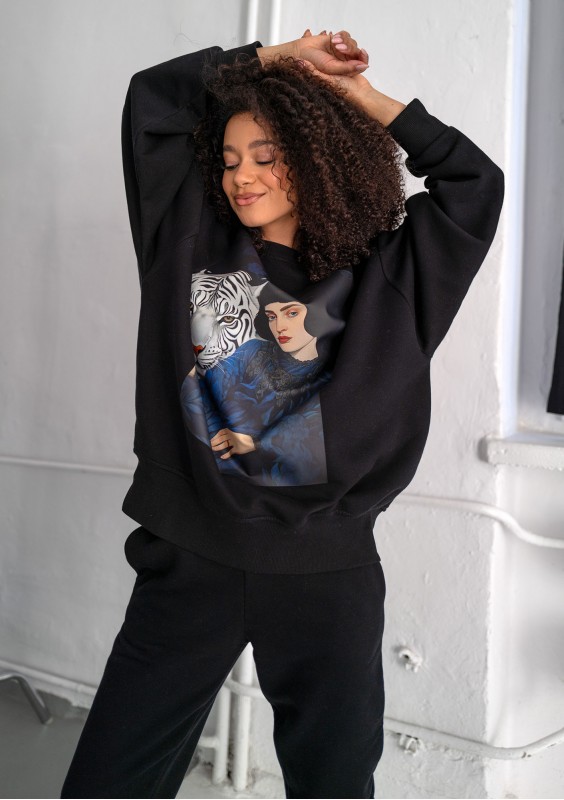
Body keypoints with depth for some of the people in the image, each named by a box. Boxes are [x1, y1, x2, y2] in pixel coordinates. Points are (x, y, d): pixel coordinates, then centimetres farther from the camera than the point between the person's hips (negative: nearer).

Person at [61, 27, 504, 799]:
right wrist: (277, 56, 10)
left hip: (328, 572, 0)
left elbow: (476, 182, 6)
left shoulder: (381, 276, 5)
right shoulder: (192, 244, 8)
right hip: (190, 562, 1)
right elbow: (152, 97, 13)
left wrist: (362, 95, 5)